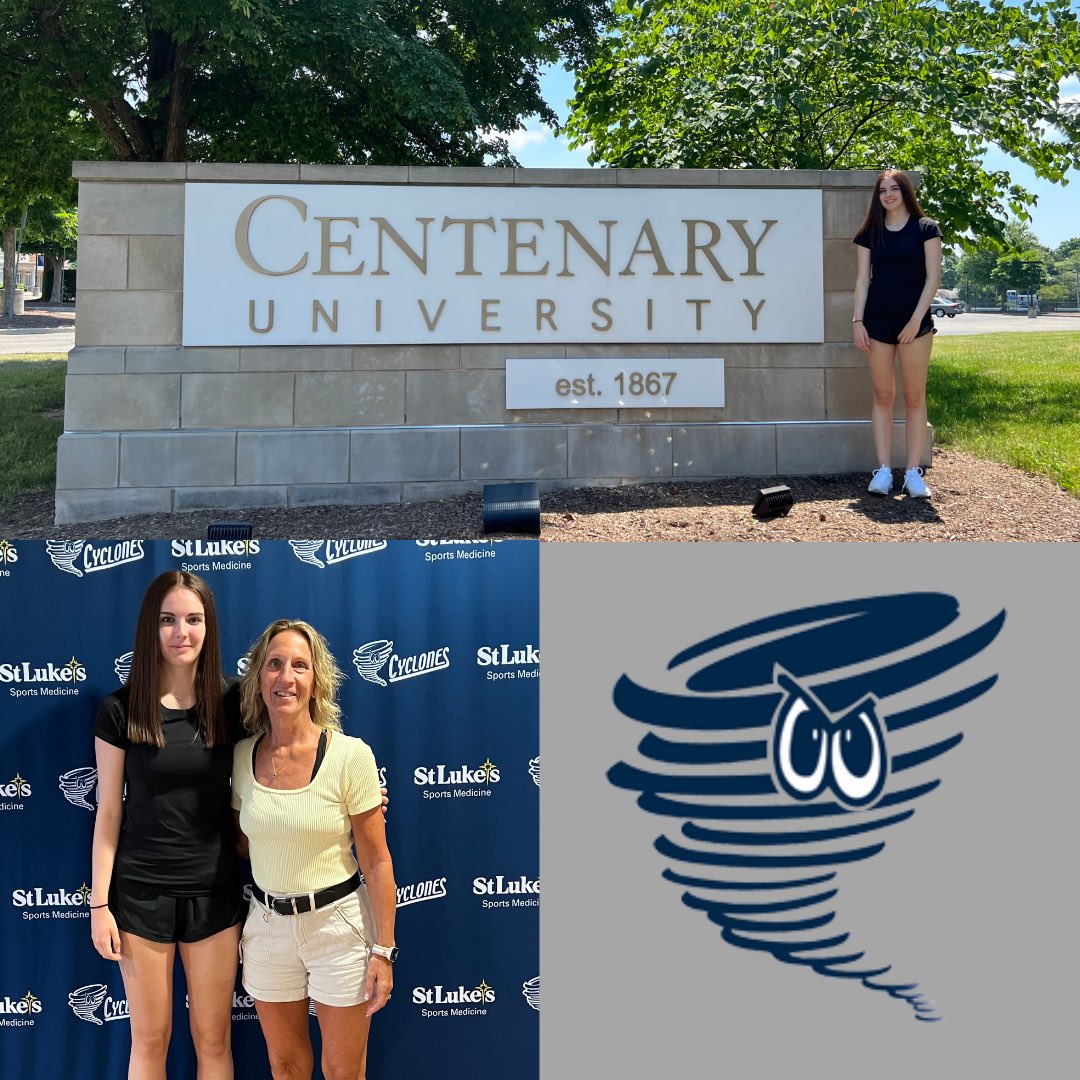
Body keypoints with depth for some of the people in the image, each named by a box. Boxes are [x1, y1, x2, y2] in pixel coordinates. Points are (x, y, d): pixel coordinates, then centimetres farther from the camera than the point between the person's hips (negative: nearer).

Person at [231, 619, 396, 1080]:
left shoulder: (350, 755, -17)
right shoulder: (242, 756, -4)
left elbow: (377, 861, -12)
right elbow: (243, 843, 10)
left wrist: (383, 950, -11)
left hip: (338, 923, -3)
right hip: (267, 925, 4)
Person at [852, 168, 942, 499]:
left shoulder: (925, 229, 2)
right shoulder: (870, 233, 9)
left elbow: (933, 277, -3)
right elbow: (863, 278, 8)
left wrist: (917, 319, -11)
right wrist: (857, 320, -2)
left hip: (914, 322, -2)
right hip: (878, 321, 2)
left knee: (914, 397, -1)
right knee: (882, 396, 3)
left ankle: (913, 472, 1)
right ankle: (883, 471, 5)